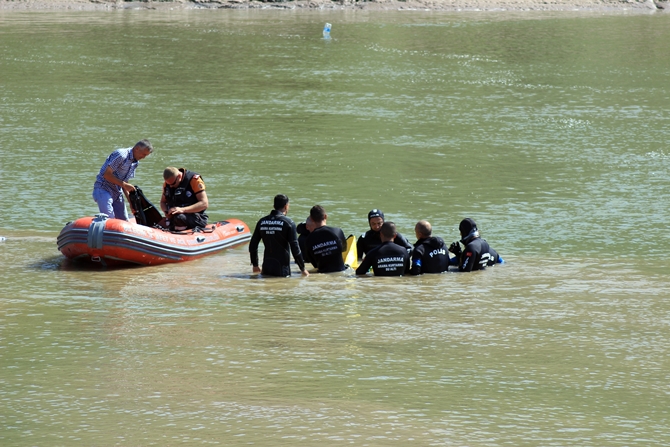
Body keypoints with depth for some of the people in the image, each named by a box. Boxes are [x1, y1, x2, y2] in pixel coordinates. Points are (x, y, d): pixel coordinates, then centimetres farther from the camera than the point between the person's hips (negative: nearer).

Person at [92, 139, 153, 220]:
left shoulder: (135, 163, 11)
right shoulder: (121, 155, -17)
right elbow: (107, 175, -20)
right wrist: (124, 185, -17)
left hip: (117, 193, 9)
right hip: (103, 190, -9)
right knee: (109, 220, -21)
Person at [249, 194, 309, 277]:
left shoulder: (262, 222, 9)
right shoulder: (288, 223, -5)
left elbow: (252, 245, 15)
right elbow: (295, 248, -7)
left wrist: (255, 265, 28)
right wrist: (302, 269, 3)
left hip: (266, 268, 5)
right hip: (282, 269, -5)